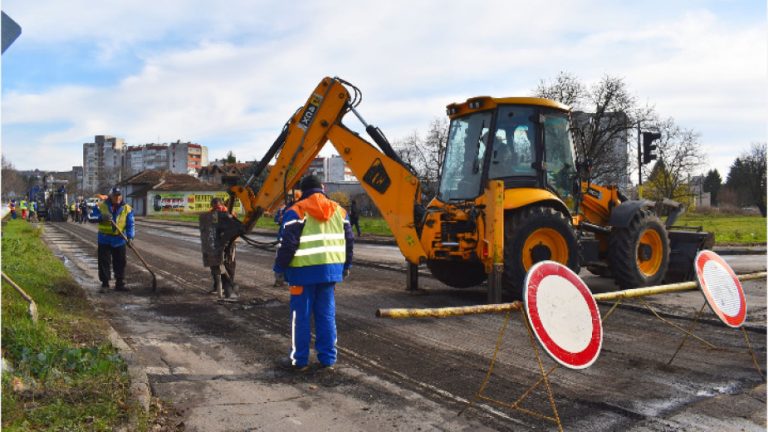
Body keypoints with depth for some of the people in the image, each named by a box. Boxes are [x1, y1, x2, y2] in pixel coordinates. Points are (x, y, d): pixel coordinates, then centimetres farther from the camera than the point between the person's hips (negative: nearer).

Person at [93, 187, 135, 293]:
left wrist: (130, 236, -17)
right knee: (104, 262, 1)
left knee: (120, 263, 7)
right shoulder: (101, 206, -2)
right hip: (104, 239, -1)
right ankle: (104, 284, 10)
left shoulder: (127, 209, -1)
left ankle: (120, 284, 17)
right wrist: (101, 217, -26)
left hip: (119, 240, 1)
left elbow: (130, 224, -4)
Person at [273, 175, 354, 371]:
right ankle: (328, 358, 15)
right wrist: (346, 265, 23)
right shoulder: (339, 210, 10)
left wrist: (279, 268, -2)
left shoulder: (296, 211, -7)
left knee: (301, 316, 4)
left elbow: (288, 243, -12)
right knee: (327, 315, 11)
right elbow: (349, 240, 13)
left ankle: (298, 360, 11)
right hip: (331, 269, 5)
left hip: (305, 270, -5)